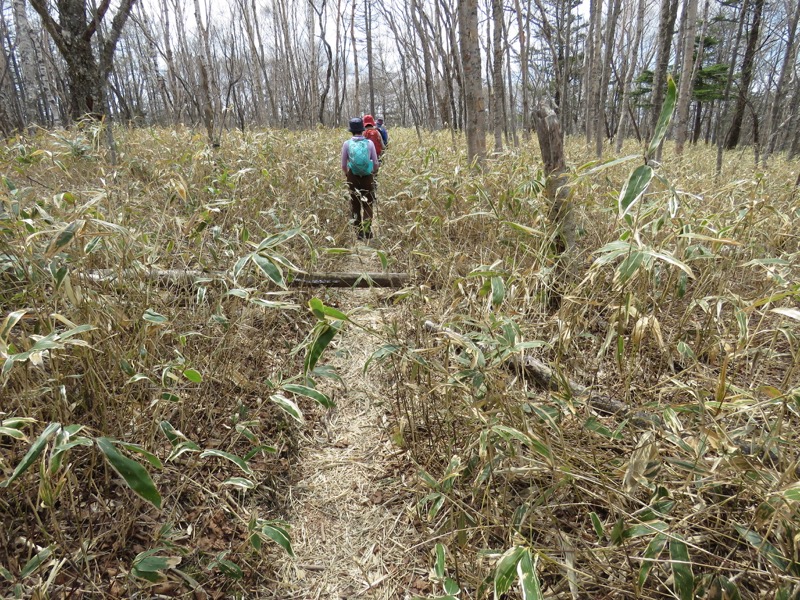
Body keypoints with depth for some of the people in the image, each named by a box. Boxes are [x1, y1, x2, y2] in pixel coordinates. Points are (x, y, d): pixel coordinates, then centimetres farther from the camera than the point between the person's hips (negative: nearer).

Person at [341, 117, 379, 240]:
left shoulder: (347, 144, -5)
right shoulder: (369, 143, -5)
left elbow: (343, 165, 0)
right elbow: (376, 164, 0)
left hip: (353, 177, 1)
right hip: (368, 177, 0)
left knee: (355, 205, 13)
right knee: (368, 205, 11)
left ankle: (358, 232, 17)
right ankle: (367, 231, 1)